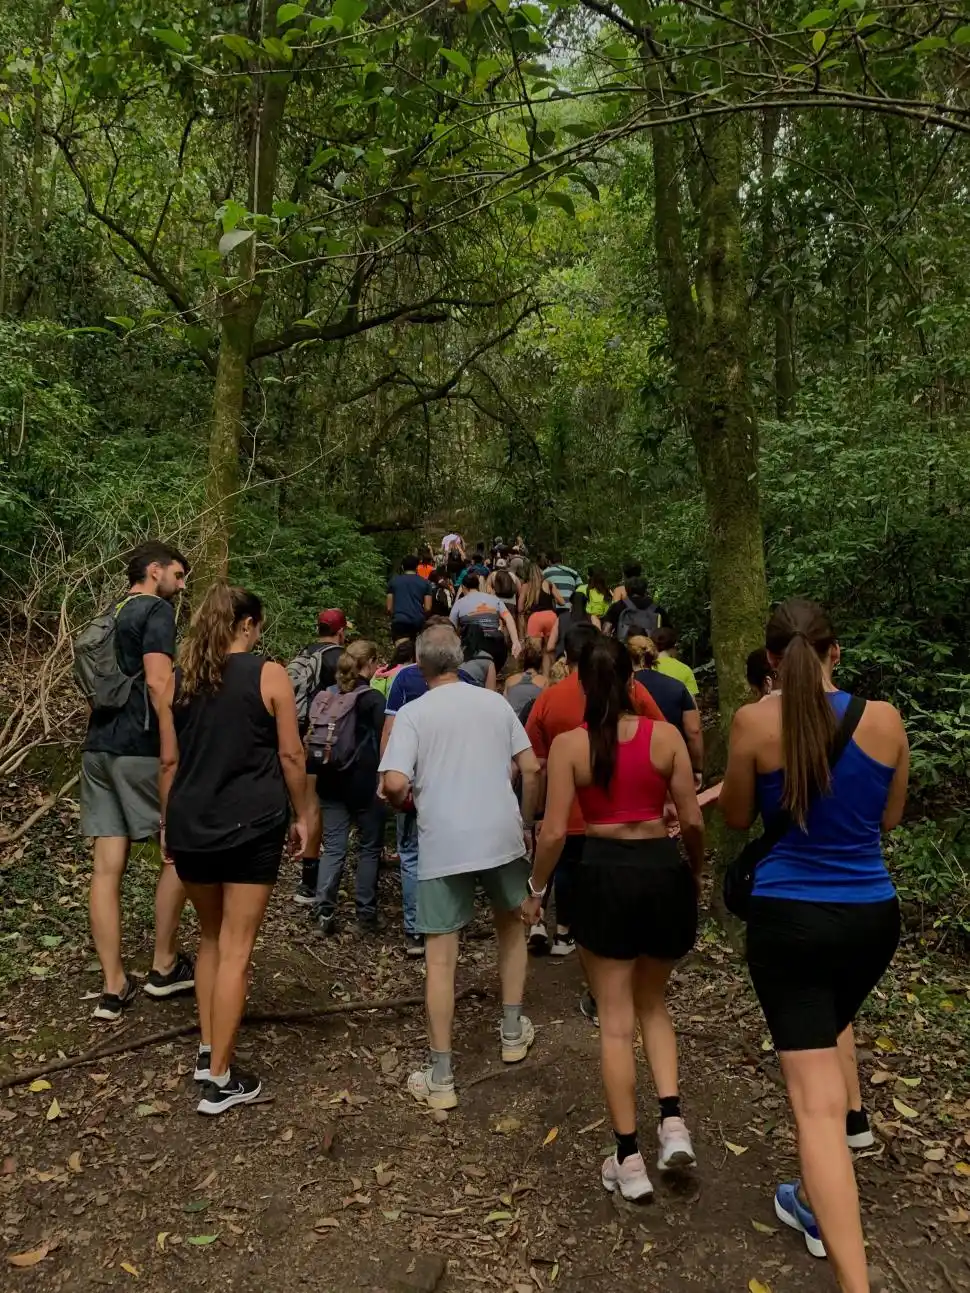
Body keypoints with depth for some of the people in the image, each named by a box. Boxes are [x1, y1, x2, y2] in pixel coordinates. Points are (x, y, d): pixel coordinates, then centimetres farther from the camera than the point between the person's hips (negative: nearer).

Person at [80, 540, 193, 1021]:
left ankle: (113, 986, 9)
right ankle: (164, 966, 15)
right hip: (139, 747, -8)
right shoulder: (156, 610, -6)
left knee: (107, 866, 5)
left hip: (98, 746, 8)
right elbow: (158, 683, -18)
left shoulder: (110, 616, 21)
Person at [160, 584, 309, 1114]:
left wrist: (168, 821, 16)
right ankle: (221, 1079, 9)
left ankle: (207, 1052, 28)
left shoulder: (179, 679, 5)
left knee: (210, 939, 21)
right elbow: (291, 755, -5)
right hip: (251, 825, -4)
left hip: (191, 825, 4)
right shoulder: (269, 675, -6)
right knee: (235, 950, 3)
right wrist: (300, 815, 6)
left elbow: (169, 761, 6)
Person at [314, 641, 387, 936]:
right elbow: (383, 742, -10)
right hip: (365, 784, -4)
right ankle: (366, 915, 12)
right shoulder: (374, 699, -9)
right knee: (369, 848, 8)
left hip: (332, 782, 4)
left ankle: (324, 910, -6)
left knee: (333, 847, 6)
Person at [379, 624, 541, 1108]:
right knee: (510, 924, 27)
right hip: (501, 834, 3)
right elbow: (531, 767, 6)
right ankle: (513, 1032, 37)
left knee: (441, 958, 5)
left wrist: (402, 802, 6)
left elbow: (395, 783, -16)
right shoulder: (495, 702, 5)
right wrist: (526, 821, 18)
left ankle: (440, 1077, 10)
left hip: (443, 844, -3)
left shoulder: (413, 713, -5)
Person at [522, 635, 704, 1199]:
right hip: (664, 870, 2)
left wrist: (536, 889, 6)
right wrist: (696, 873, 16)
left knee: (615, 1020, 10)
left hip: (605, 874, -2)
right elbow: (693, 821, -2)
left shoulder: (568, 744, -7)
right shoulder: (666, 735, -3)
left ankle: (629, 1159, 18)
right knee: (653, 1003, 24)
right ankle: (674, 1121, 10)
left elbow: (555, 831, -9)